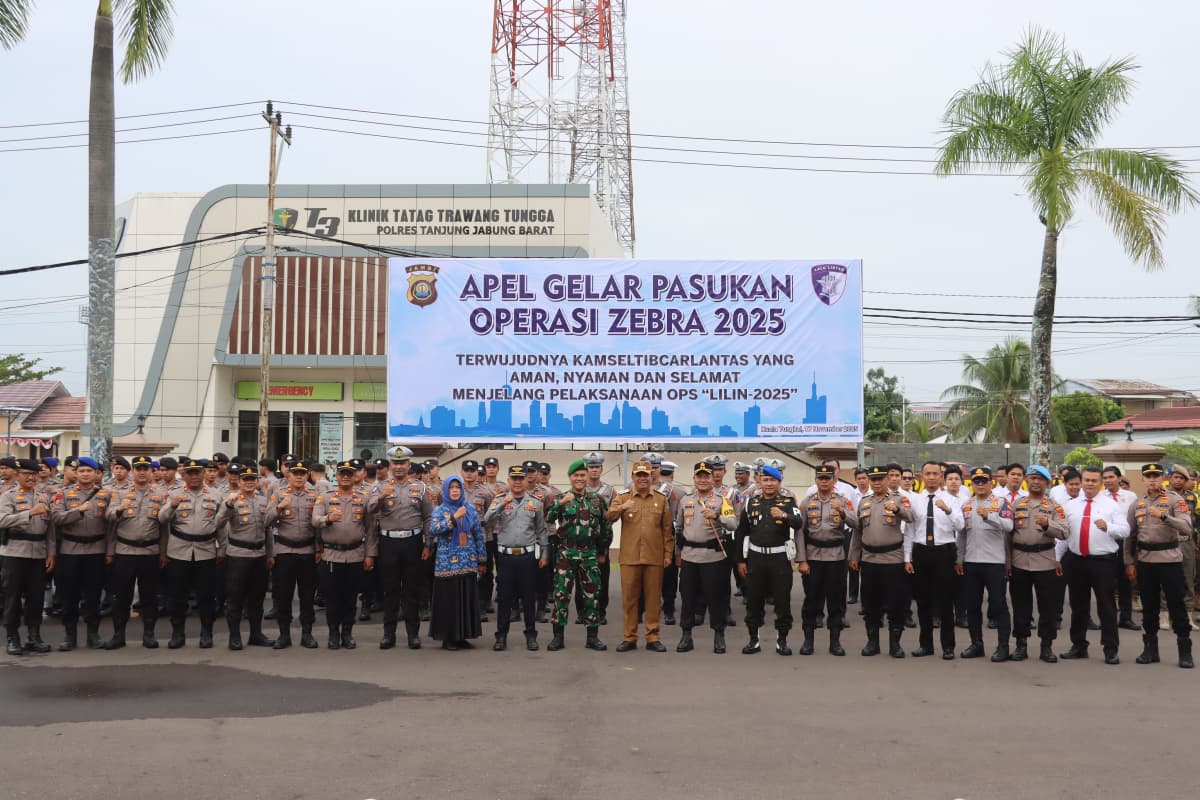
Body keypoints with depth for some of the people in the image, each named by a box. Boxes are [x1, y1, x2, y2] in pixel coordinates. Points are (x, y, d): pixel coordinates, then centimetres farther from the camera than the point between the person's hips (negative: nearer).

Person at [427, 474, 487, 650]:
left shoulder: (470, 509, 9)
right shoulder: (440, 511, 1)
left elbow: (478, 535, 12)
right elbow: (433, 530, -17)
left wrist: (482, 560, 9)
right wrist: (454, 518, -21)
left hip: (468, 563, 3)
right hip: (447, 563, -3)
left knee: (467, 599, 4)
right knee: (448, 600, -2)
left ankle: (462, 636, 13)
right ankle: (447, 638, 6)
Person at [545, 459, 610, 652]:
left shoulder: (597, 500, 7)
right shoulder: (560, 498, 0)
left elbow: (606, 527, 13)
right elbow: (547, 519, -16)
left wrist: (603, 552, 14)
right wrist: (560, 503, -30)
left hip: (589, 554, 2)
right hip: (565, 554, -2)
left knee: (591, 594, 5)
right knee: (561, 594, 0)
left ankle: (593, 637, 14)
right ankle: (558, 636, 8)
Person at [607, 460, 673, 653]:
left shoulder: (661, 499, 8)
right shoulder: (623, 496, 5)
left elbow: (667, 529, 9)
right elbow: (609, 517, -10)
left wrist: (668, 553, 4)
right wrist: (621, 507, -28)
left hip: (654, 558, 1)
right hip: (629, 557, -1)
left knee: (654, 598, 5)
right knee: (629, 598, 3)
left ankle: (652, 638, 14)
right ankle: (629, 638, 12)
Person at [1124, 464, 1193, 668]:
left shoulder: (1175, 500, -4)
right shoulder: (1137, 504, 9)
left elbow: (1186, 528, -17)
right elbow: (1130, 536, 12)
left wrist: (1163, 516, -29)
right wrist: (1129, 562, 6)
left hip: (1170, 559, -4)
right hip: (1144, 561, 4)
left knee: (1177, 605, -1)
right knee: (1149, 607, 11)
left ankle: (1185, 652, 7)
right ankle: (1150, 649, 20)